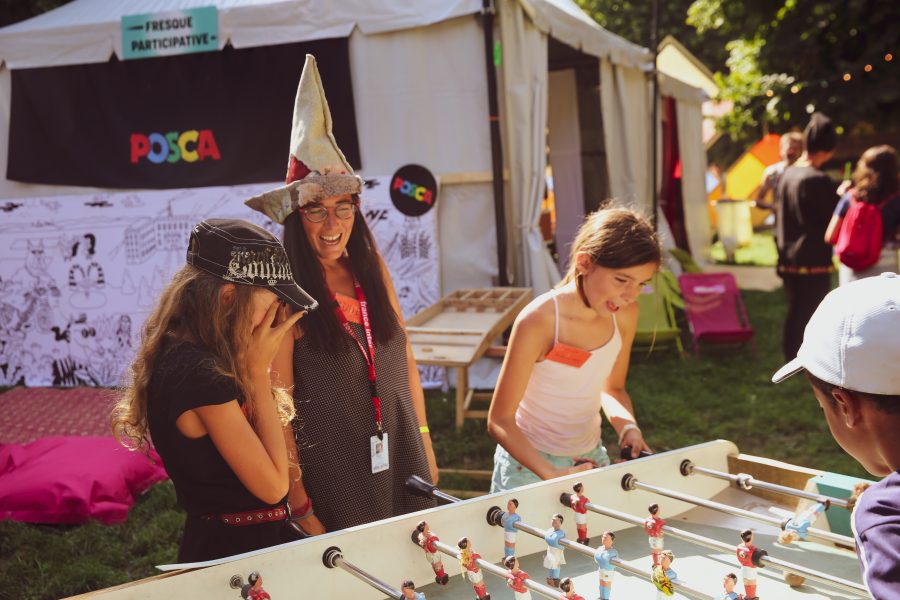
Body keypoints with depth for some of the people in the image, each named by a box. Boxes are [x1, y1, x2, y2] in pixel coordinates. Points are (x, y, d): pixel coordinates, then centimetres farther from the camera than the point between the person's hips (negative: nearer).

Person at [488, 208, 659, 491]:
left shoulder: (625, 314, -8)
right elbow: (499, 421, -21)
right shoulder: (538, 321, -26)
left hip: (591, 458, 5)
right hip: (530, 463, -5)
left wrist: (628, 427, -11)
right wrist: (551, 475, -33)